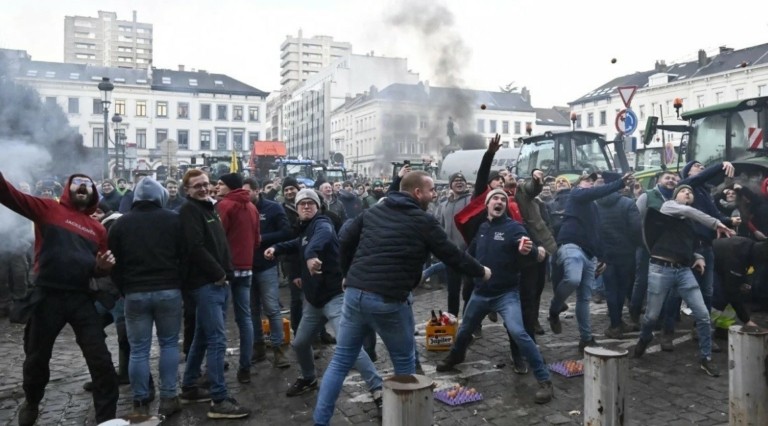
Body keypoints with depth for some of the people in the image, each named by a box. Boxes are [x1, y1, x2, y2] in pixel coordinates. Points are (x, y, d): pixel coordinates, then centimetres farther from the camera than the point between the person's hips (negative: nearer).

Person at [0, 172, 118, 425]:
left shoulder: (97, 228, 11)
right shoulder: (49, 209, 2)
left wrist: (104, 266, -4)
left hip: (81, 298, 2)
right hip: (47, 296, -2)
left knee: (100, 359, 0)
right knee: (37, 357, 18)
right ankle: (32, 402, 46)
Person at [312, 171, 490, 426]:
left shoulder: (374, 211, 14)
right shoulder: (424, 221, -1)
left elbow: (345, 241, 15)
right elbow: (451, 255, 5)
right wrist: (481, 272, 21)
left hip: (355, 294, 5)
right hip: (389, 300, -5)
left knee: (340, 361, 13)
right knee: (405, 363, 16)